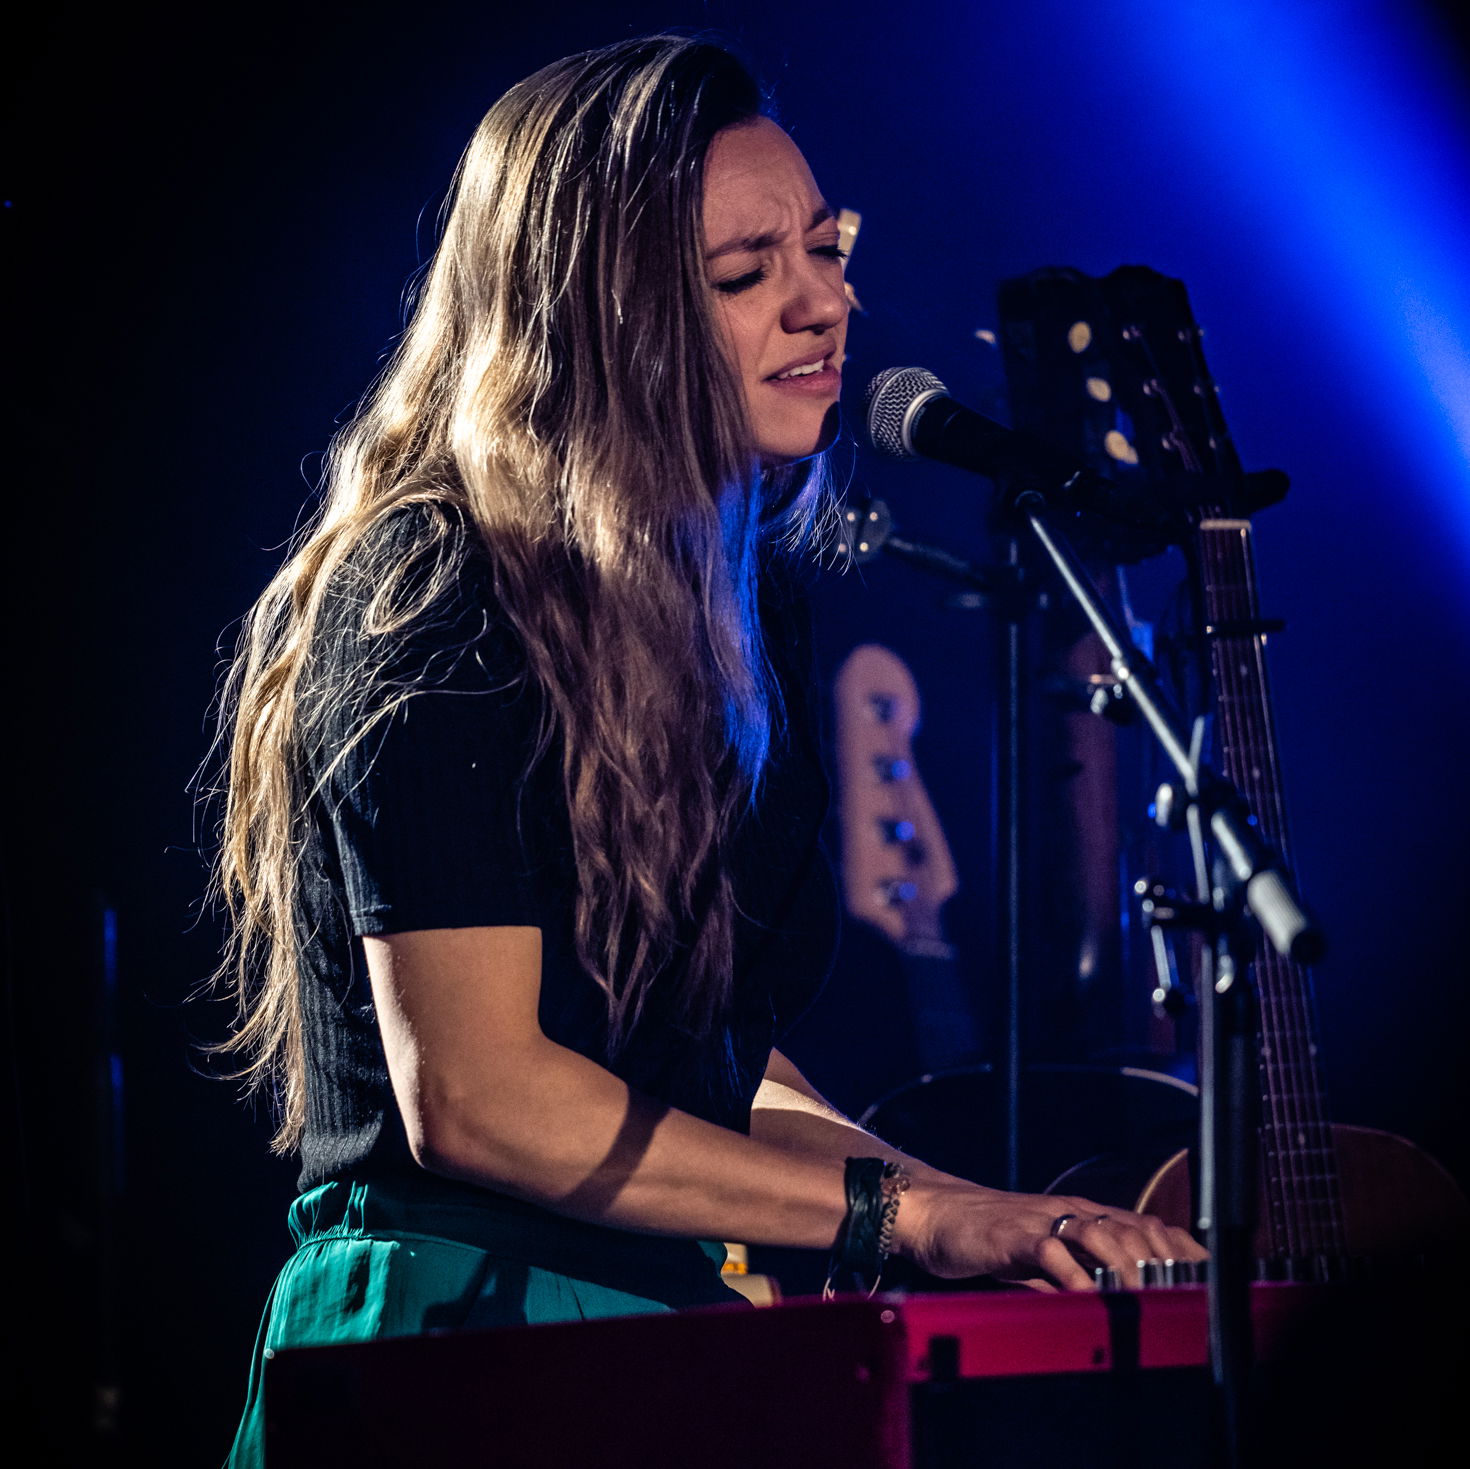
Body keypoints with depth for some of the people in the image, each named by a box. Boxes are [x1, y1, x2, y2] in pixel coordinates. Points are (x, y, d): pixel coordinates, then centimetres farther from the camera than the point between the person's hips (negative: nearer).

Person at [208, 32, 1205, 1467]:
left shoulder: (735, 597, 16)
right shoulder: (434, 603, -10)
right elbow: (472, 1094, -16)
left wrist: (979, 1220, 5)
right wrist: (896, 1209, -13)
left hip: (661, 1326, 8)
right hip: (456, 1335, -8)